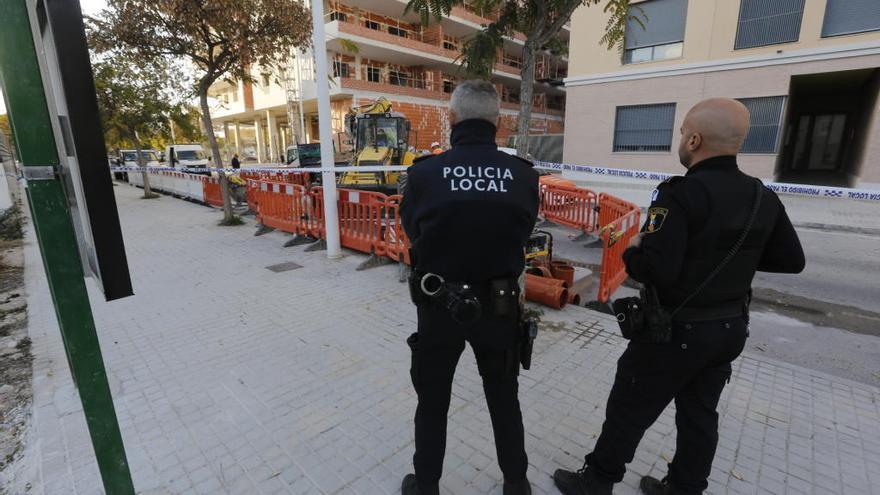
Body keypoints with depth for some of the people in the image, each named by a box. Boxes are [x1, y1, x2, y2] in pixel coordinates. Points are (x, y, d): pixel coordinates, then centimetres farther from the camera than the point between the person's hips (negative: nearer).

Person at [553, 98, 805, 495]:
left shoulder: (680, 194, -23)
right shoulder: (763, 197, 2)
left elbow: (655, 271, -30)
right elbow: (792, 261, 10)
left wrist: (633, 252, -10)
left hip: (676, 329, -7)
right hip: (730, 328, 7)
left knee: (628, 411, 9)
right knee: (700, 414, 21)